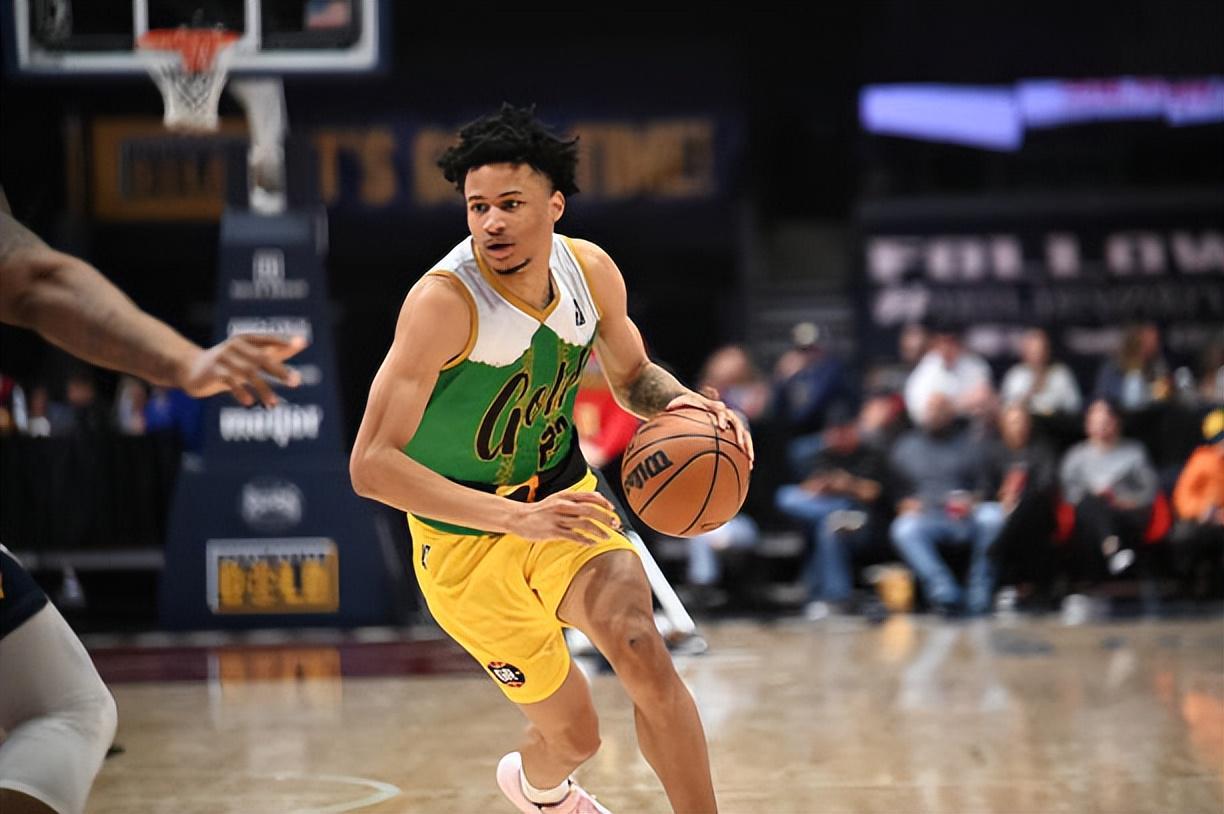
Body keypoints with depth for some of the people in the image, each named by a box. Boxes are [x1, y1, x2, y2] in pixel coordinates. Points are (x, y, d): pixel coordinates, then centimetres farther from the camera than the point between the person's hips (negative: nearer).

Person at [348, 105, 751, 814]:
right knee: (576, 734, 4)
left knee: (640, 647, -24)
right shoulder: (444, 301, -28)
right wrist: (519, 519, -39)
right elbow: (372, 465, -32)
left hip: (563, 497, 4)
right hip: (467, 543, -4)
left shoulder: (591, 271, -9)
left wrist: (682, 403, -13)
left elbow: (633, 375, 12)